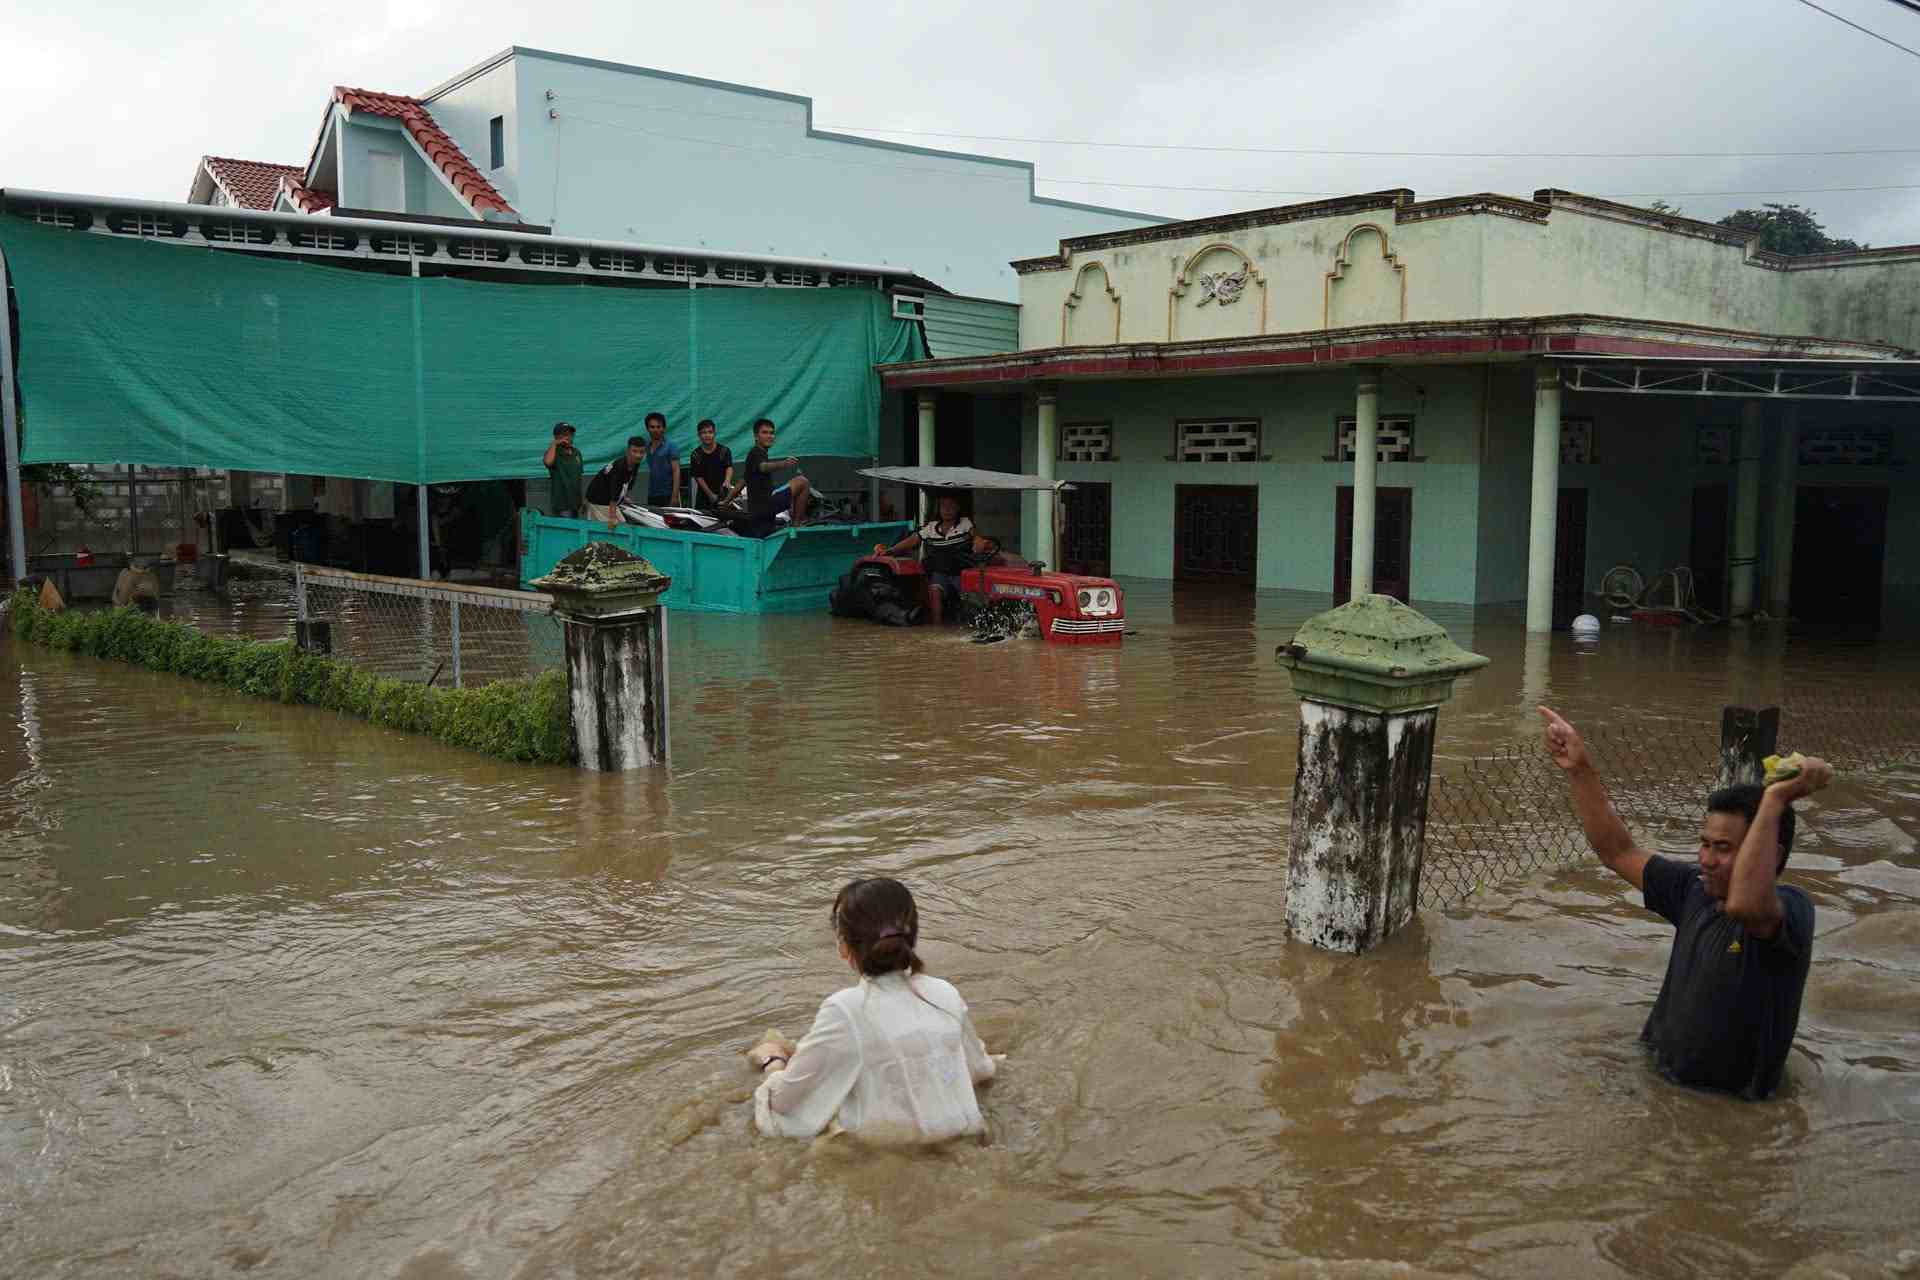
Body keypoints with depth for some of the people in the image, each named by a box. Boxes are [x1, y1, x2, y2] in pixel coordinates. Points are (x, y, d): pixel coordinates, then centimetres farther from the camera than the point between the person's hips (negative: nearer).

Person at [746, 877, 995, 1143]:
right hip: (950, 1145, 5)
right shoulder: (946, 994, -7)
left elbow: (782, 1101, -10)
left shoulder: (845, 1010, -20)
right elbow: (981, 1071, 11)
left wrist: (772, 1061, 11)